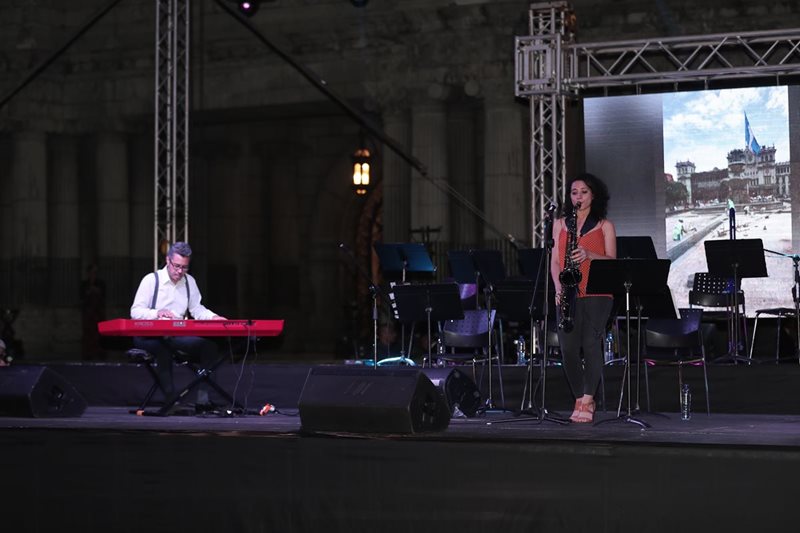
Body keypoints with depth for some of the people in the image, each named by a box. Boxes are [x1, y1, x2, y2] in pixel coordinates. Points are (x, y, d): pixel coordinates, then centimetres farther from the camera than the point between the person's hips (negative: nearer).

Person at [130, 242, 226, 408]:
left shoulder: (189, 281, 14)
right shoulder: (151, 280, -2)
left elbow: (197, 309, 17)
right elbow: (135, 312, -7)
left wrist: (213, 317, -5)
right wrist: (157, 313, -26)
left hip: (179, 336, 4)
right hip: (150, 336, -4)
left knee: (210, 347, -21)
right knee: (163, 350, -39)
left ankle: (203, 396, -19)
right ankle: (171, 398, -31)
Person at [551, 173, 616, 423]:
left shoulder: (604, 225, 8)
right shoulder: (560, 223, 16)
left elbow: (612, 261, 1)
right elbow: (555, 260, 13)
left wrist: (588, 254, -16)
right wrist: (558, 286, -3)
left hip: (596, 293, -3)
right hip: (568, 294, 3)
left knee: (591, 344, -13)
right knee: (568, 347, -5)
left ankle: (586, 401, -6)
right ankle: (581, 399, 10)